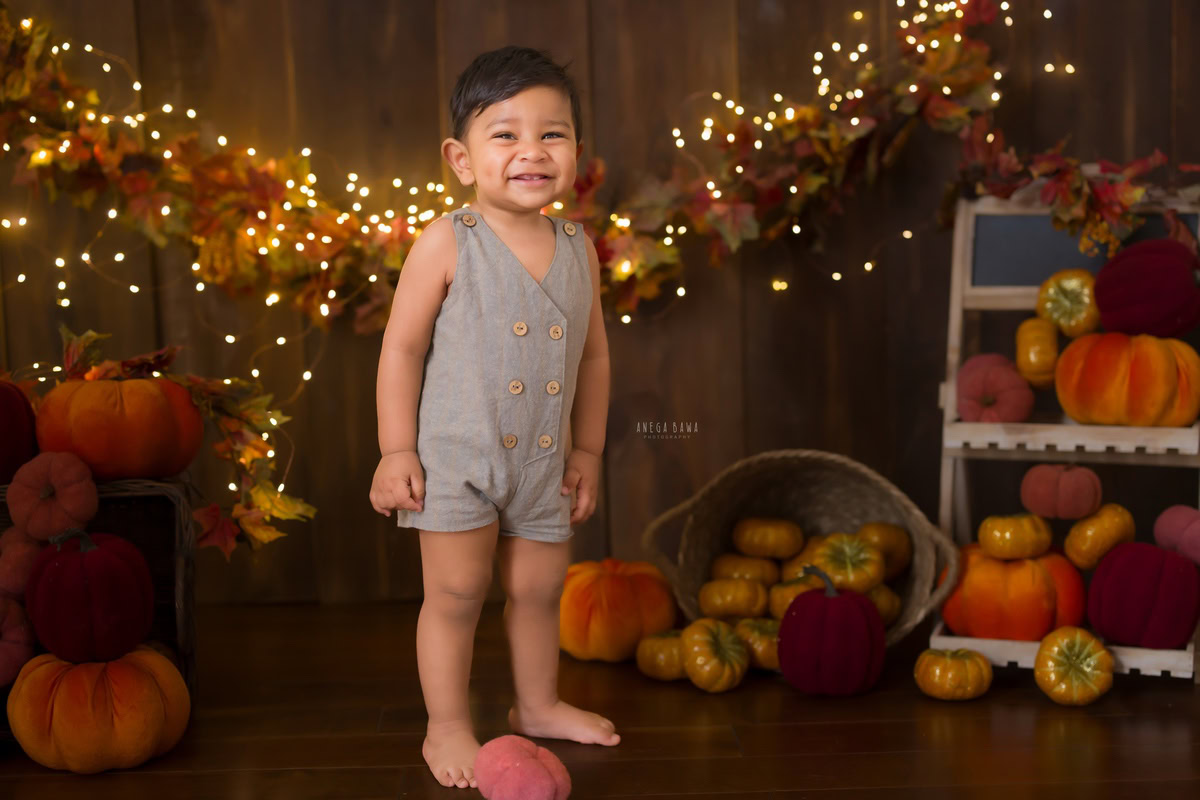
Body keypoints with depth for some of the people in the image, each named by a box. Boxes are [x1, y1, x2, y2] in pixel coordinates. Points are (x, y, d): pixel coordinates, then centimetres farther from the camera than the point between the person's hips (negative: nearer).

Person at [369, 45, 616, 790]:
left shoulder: (579, 248, 0)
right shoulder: (448, 243, -14)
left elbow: (593, 352, 9)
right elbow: (403, 347, -10)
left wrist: (587, 450, 10)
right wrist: (396, 452, -11)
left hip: (544, 463, 4)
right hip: (456, 457, -4)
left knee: (540, 588, 16)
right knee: (457, 592, 4)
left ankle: (539, 704, 37)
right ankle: (447, 727, 20)